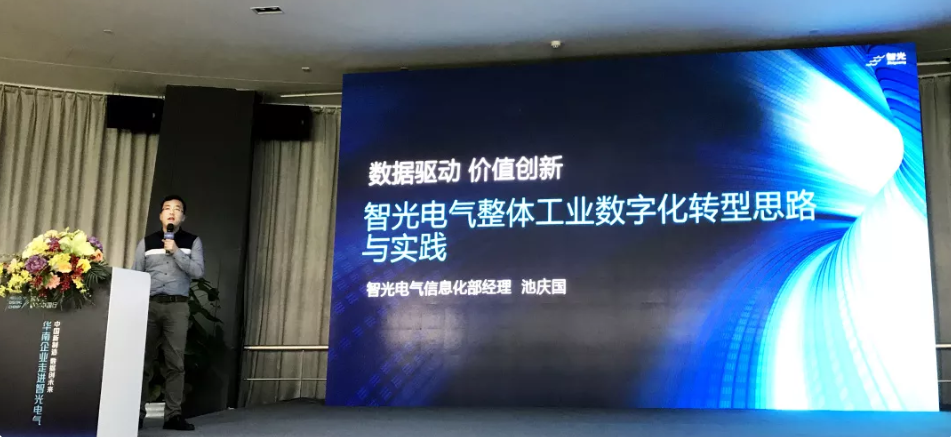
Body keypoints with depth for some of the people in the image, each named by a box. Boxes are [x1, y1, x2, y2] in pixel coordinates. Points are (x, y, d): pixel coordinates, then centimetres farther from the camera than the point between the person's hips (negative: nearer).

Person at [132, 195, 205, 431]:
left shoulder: (192, 242, 9)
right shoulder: (146, 242, 11)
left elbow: (198, 271, -3)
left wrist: (175, 251, -10)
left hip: (177, 306, -1)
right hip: (149, 305, 1)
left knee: (175, 362, -4)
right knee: (142, 360, 1)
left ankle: (173, 414, -2)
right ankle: (136, 412, 8)